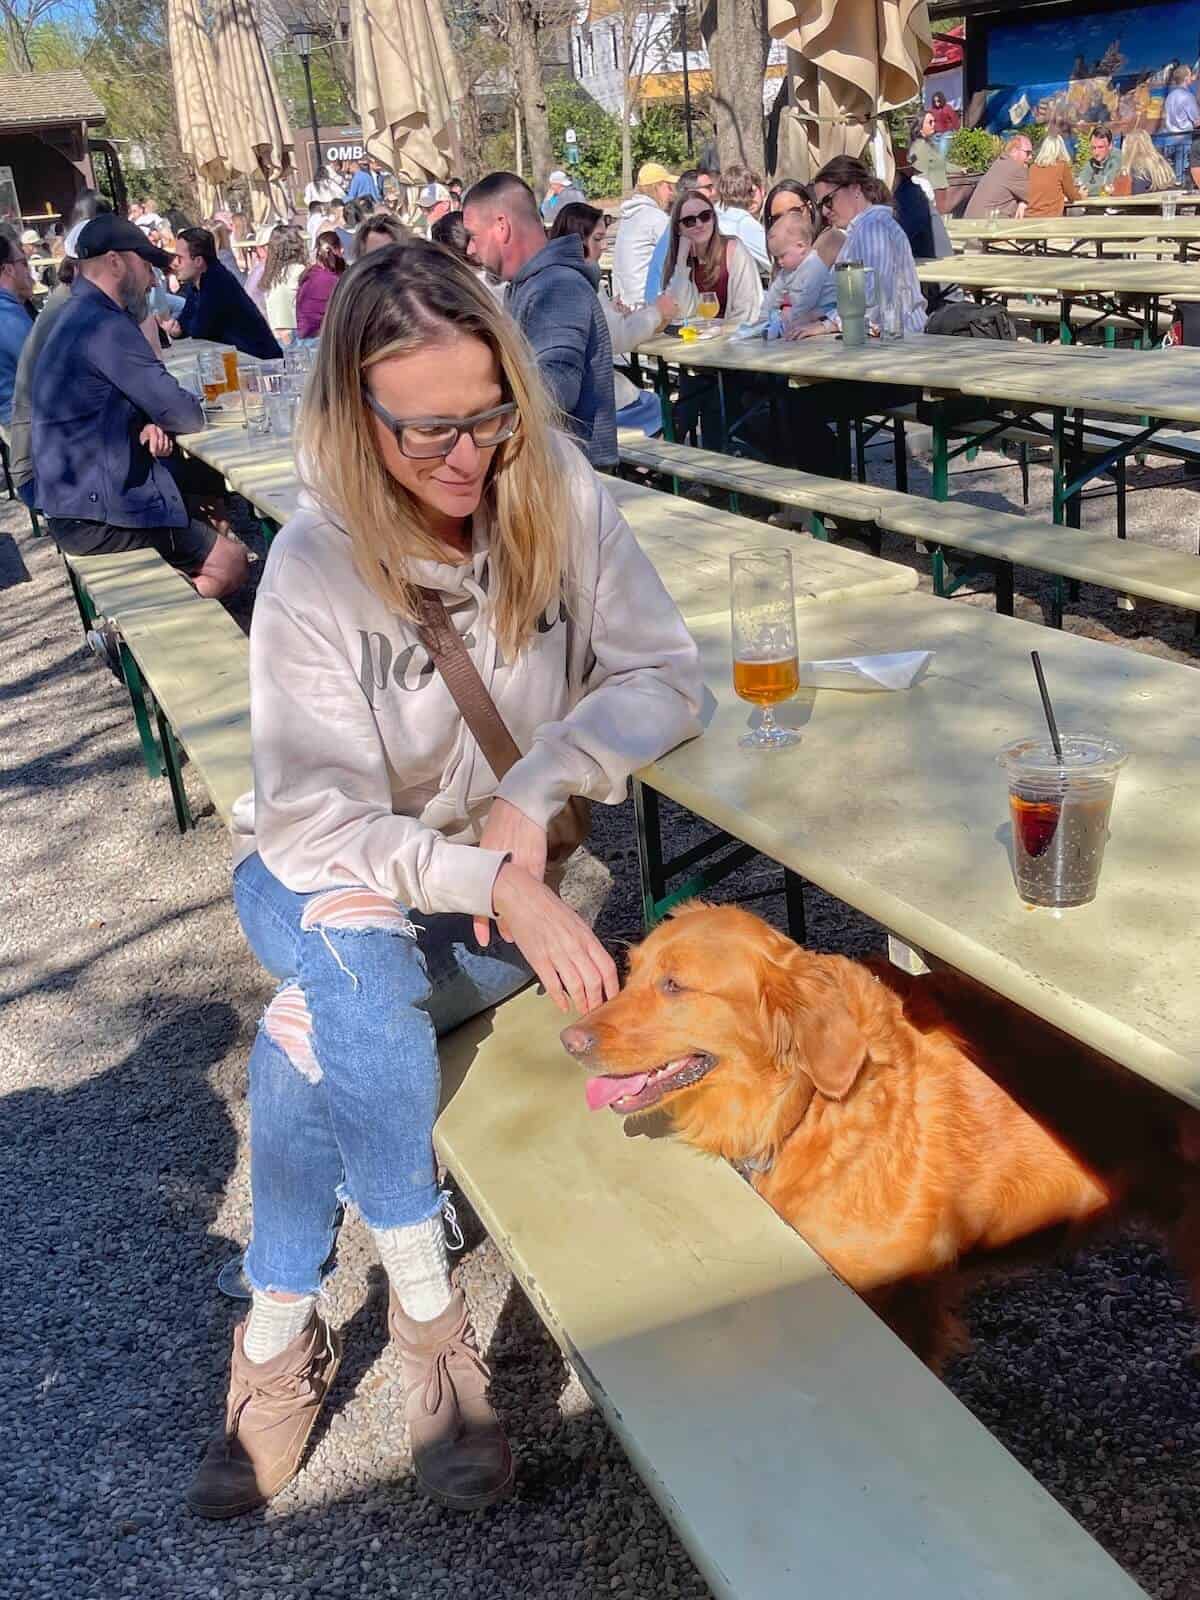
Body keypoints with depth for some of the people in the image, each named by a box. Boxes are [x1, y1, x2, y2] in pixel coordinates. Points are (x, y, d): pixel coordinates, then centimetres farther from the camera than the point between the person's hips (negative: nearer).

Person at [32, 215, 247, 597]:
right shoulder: (106, 327, -20)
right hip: (95, 518, -10)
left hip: (75, 492, 10)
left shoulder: (78, 318, 14)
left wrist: (150, 423, -5)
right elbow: (183, 416, -19)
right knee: (232, 565, -7)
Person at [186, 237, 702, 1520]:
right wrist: (495, 883, -34)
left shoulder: (556, 494, -11)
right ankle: (426, 1310, -15)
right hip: (326, 873, 0)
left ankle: (283, 1328, -5)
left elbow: (664, 676, -9)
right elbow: (314, 817, -20)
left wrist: (534, 791, -24)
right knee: (354, 961, -35)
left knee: (314, 1032, -28)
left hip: (510, 873, 0)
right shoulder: (316, 562, -17)